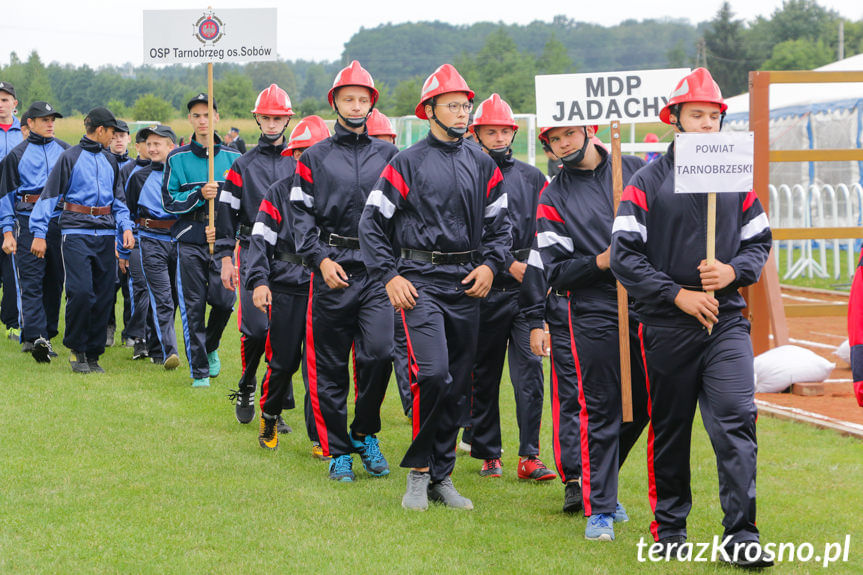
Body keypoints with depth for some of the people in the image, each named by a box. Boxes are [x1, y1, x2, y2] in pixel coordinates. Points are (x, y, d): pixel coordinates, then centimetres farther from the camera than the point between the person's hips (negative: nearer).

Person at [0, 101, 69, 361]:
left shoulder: (65, 151, 13)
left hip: (61, 220, 3)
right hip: (28, 220, -3)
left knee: (55, 281, 4)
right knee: (31, 281, -11)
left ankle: (47, 335, 12)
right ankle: (34, 336, -21)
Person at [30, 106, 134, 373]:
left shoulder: (110, 161, 17)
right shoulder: (70, 157, 0)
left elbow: (118, 200, 24)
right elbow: (49, 195, 0)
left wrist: (126, 226, 6)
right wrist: (39, 233, -6)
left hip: (105, 234, 5)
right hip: (76, 232, -5)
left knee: (103, 296, 2)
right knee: (81, 292, -17)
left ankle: (93, 355, 10)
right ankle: (76, 349, 0)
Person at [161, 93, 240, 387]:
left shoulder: (232, 158, 7)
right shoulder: (177, 158, 5)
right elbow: (169, 201, 2)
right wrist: (200, 195, -13)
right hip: (190, 243, -1)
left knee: (224, 301, -5)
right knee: (193, 306, -3)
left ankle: (210, 347, 25)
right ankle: (199, 369, 7)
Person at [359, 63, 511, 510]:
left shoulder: (483, 165, 12)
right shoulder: (407, 164, -1)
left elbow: (499, 223, 18)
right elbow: (372, 224, 0)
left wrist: (491, 264, 1)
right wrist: (390, 276, -9)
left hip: (467, 286, 5)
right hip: (420, 283, -5)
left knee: (458, 384, 6)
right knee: (432, 373, -19)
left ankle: (441, 477, 16)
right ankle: (417, 472, -3)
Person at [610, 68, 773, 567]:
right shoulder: (647, 182, -1)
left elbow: (759, 242, 12)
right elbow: (625, 254, -5)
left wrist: (733, 272, -9)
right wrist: (677, 294, -12)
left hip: (727, 321, 1)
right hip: (667, 326, -1)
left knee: (736, 422, -11)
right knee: (670, 428, 8)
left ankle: (742, 535, -11)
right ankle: (669, 527, 23)